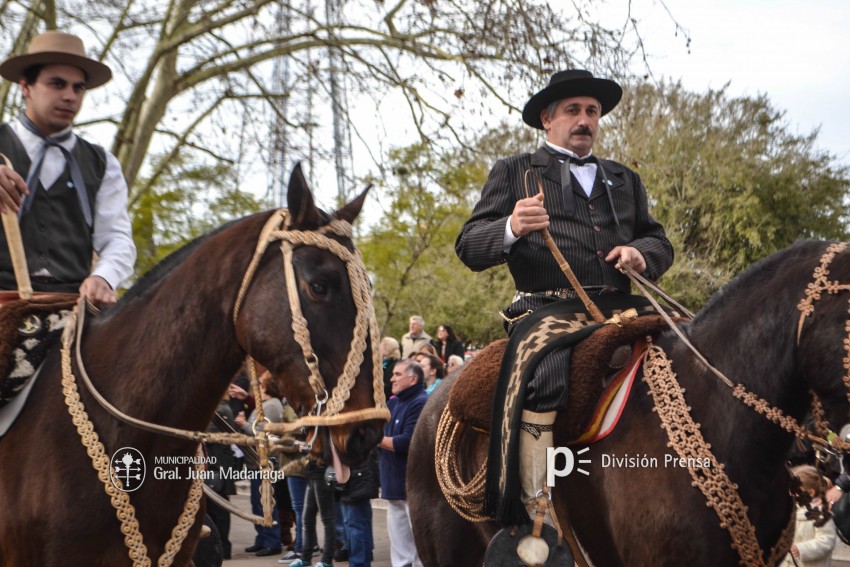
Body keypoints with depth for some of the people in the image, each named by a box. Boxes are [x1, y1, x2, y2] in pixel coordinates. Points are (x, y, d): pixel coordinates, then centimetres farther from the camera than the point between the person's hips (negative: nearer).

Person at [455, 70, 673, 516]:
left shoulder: (624, 179, 30)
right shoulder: (514, 173, 17)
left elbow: (660, 243, 27)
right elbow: (468, 247, 7)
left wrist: (641, 253, 1)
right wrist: (512, 229, -16)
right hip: (547, 310, -5)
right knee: (544, 383, -33)